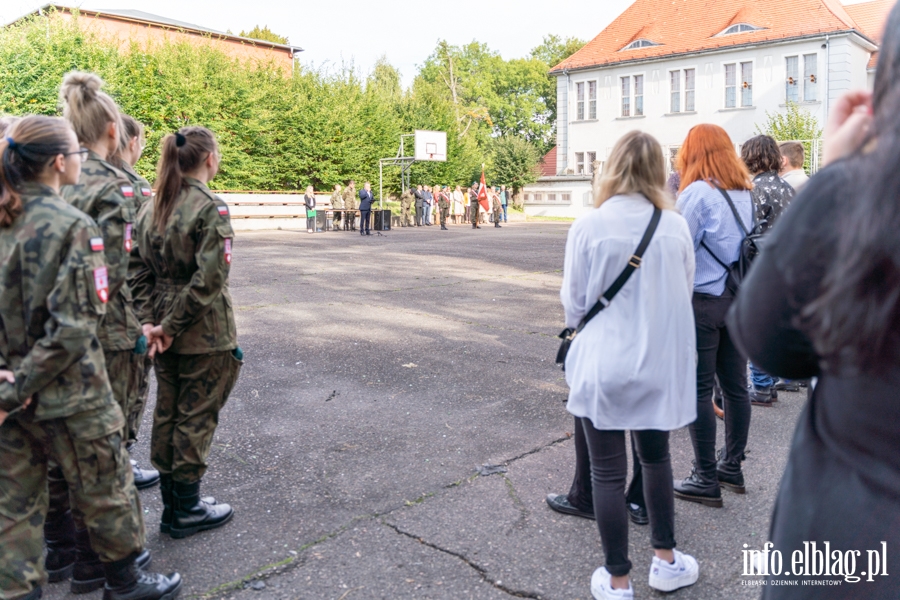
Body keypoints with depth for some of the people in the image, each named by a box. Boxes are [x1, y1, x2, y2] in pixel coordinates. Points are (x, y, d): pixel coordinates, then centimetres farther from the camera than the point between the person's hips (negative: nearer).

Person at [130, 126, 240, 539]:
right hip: (204, 334, -7)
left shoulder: (151, 209, 7)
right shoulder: (211, 208, -15)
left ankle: (172, 505, 29)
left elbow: (141, 272, 4)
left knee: (167, 413, 16)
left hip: (165, 330, 7)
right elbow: (210, 279, -21)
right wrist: (171, 326, -14)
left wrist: (150, 320, 0)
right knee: (196, 418, 5)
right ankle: (187, 512, 18)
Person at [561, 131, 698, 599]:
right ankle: (665, 561, 36)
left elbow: (574, 303, -5)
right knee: (656, 458, 23)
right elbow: (684, 295, 8)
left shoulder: (588, 226, -12)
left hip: (604, 364, -3)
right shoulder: (676, 226, -4)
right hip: (660, 363, 3)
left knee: (608, 472, 9)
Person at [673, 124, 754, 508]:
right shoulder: (745, 192, 9)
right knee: (735, 385, 14)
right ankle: (732, 466, 27)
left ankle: (705, 480, 7)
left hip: (703, 300, -7)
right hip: (738, 299, 7)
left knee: (699, 390, 1)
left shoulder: (698, 192, -12)